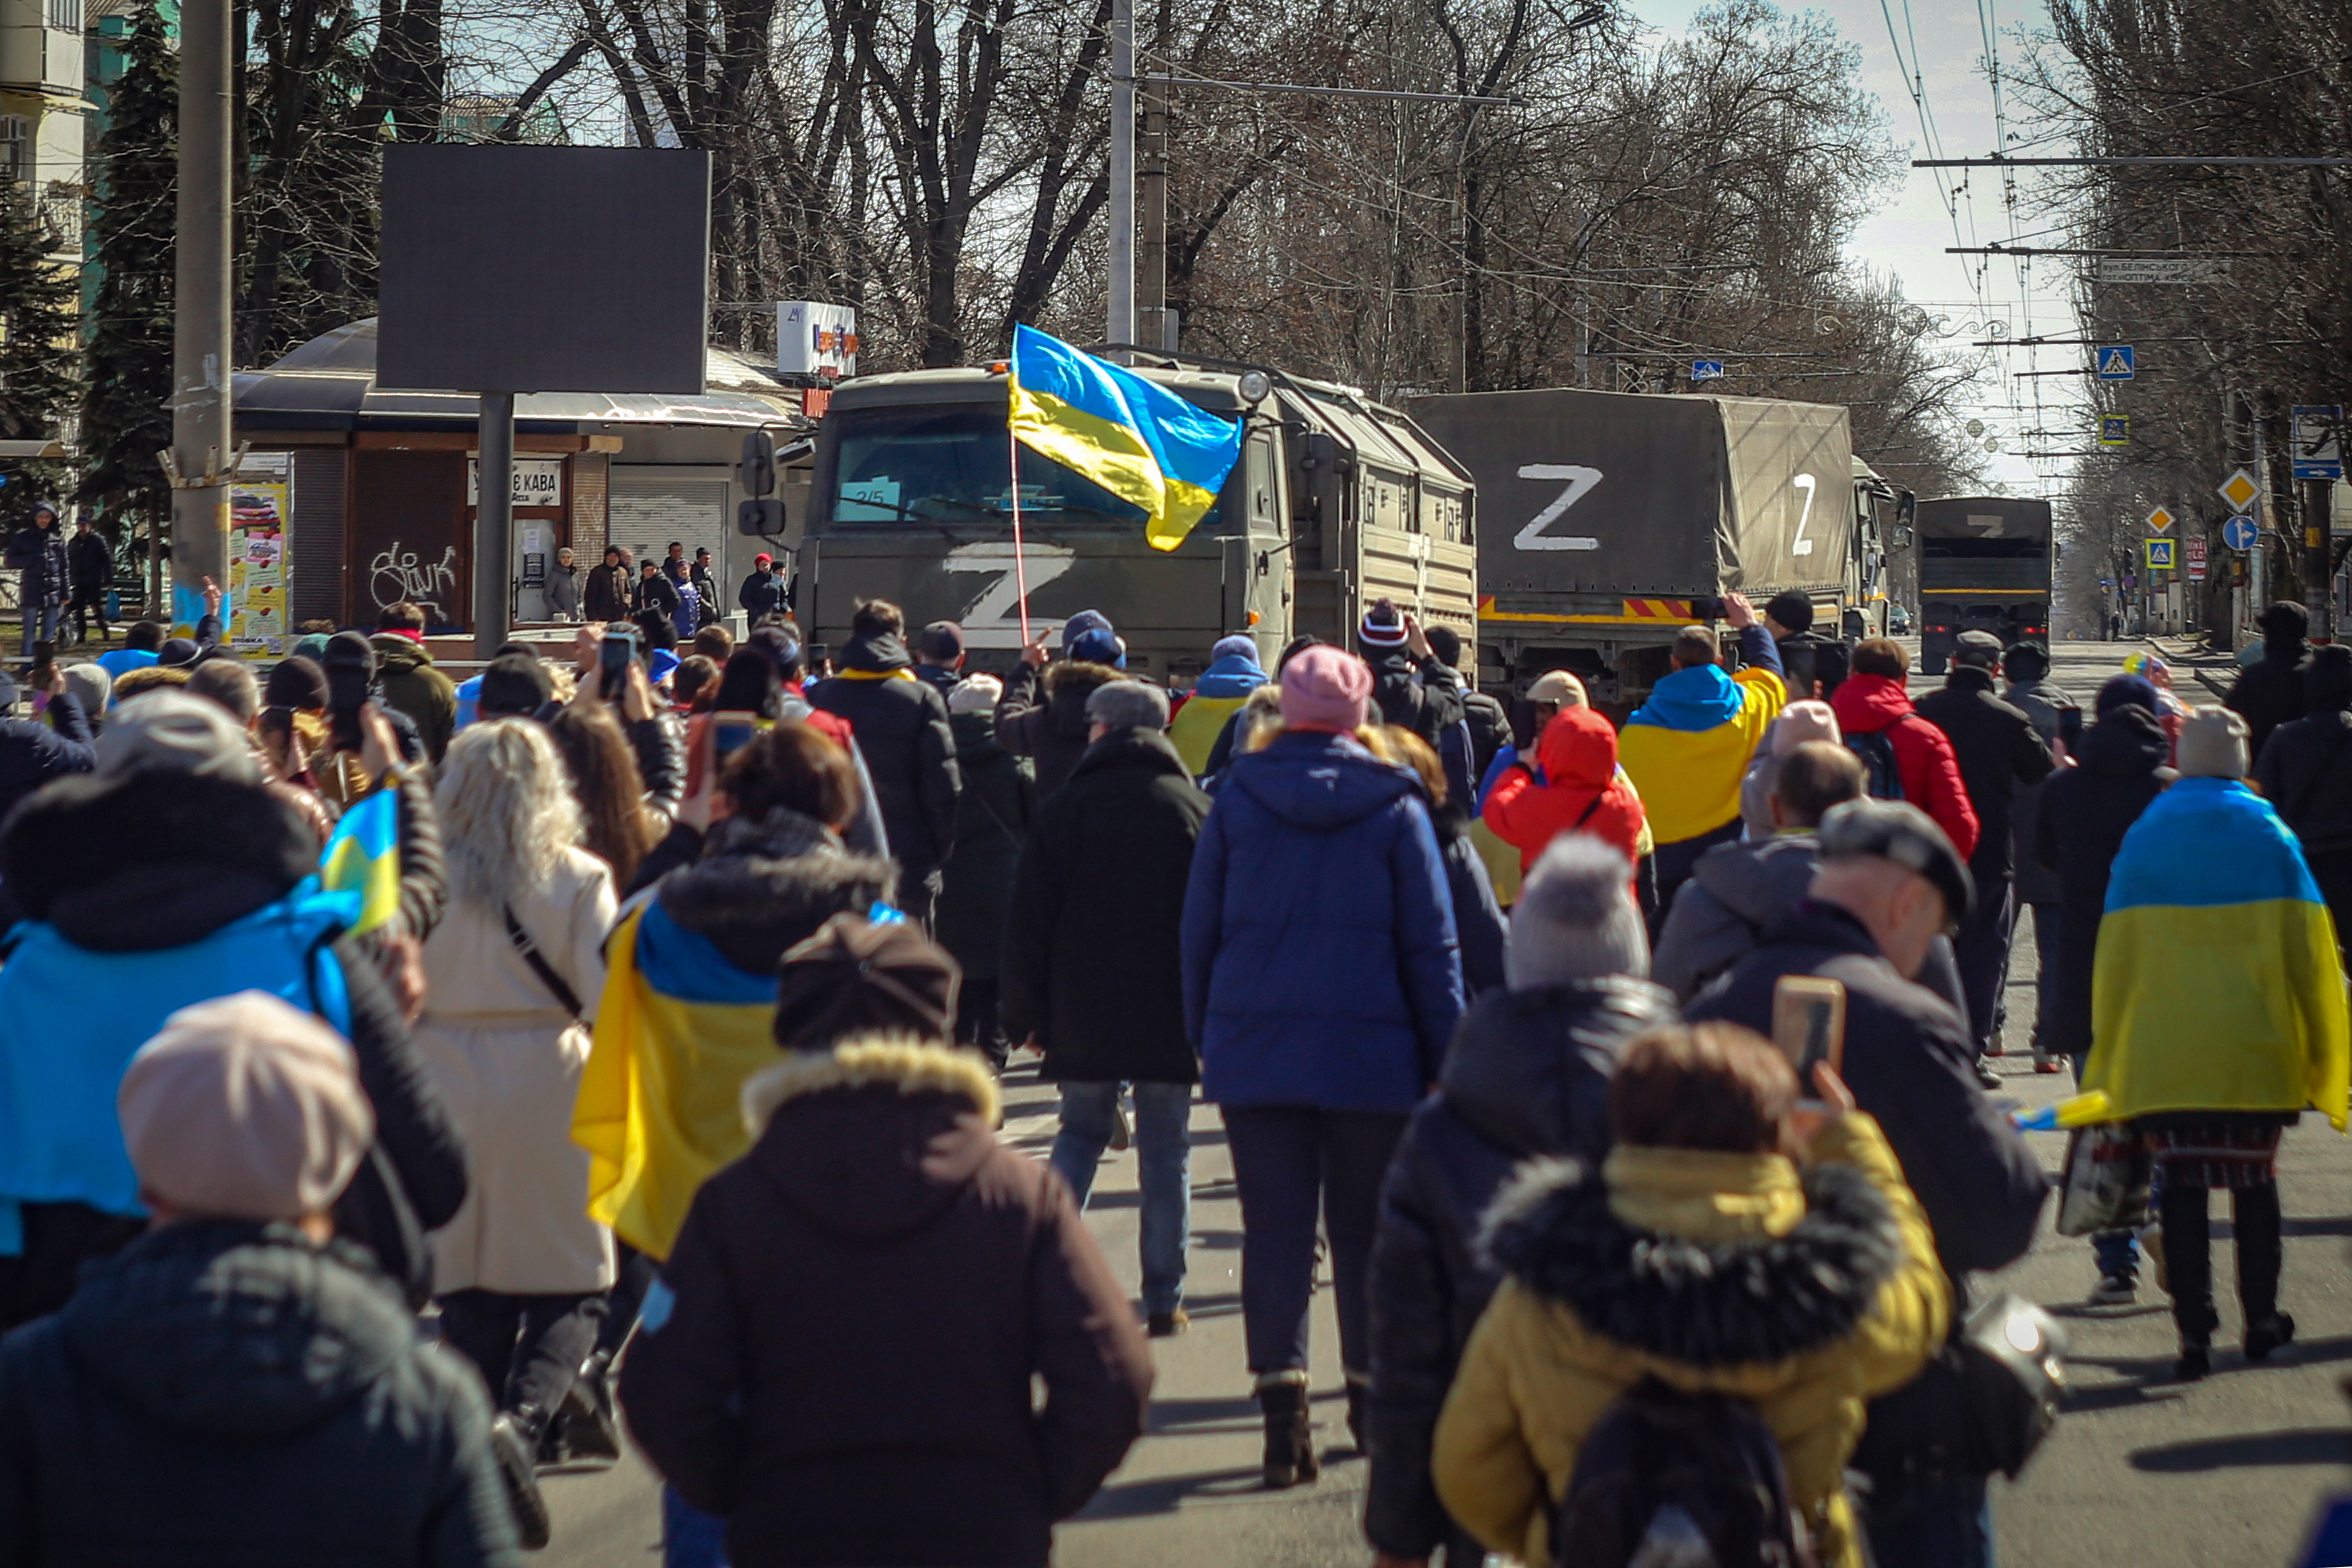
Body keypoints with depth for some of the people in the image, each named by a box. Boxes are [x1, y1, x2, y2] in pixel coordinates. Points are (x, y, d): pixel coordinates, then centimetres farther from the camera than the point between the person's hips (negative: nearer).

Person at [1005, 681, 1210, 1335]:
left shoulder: (1063, 811, -1)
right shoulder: (1194, 809, 1)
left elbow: (1028, 924, 0)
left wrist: (1026, 1013, 7)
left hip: (1084, 1011, 0)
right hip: (1170, 1012, 0)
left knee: (1080, 1132, 15)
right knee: (1166, 1148, 5)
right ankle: (1164, 1299, 4)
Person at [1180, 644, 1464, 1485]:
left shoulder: (1236, 800, 1)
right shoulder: (1394, 808, -2)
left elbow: (1199, 928, 5)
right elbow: (1432, 943, 0)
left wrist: (1202, 1034, 14)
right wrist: (1446, 1059, 5)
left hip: (1255, 1050, 1)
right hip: (1371, 1055, 0)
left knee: (1274, 1229, -1)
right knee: (1367, 1229, 11)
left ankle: (1284, 1408, -11)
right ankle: (1373, 1397, 19)